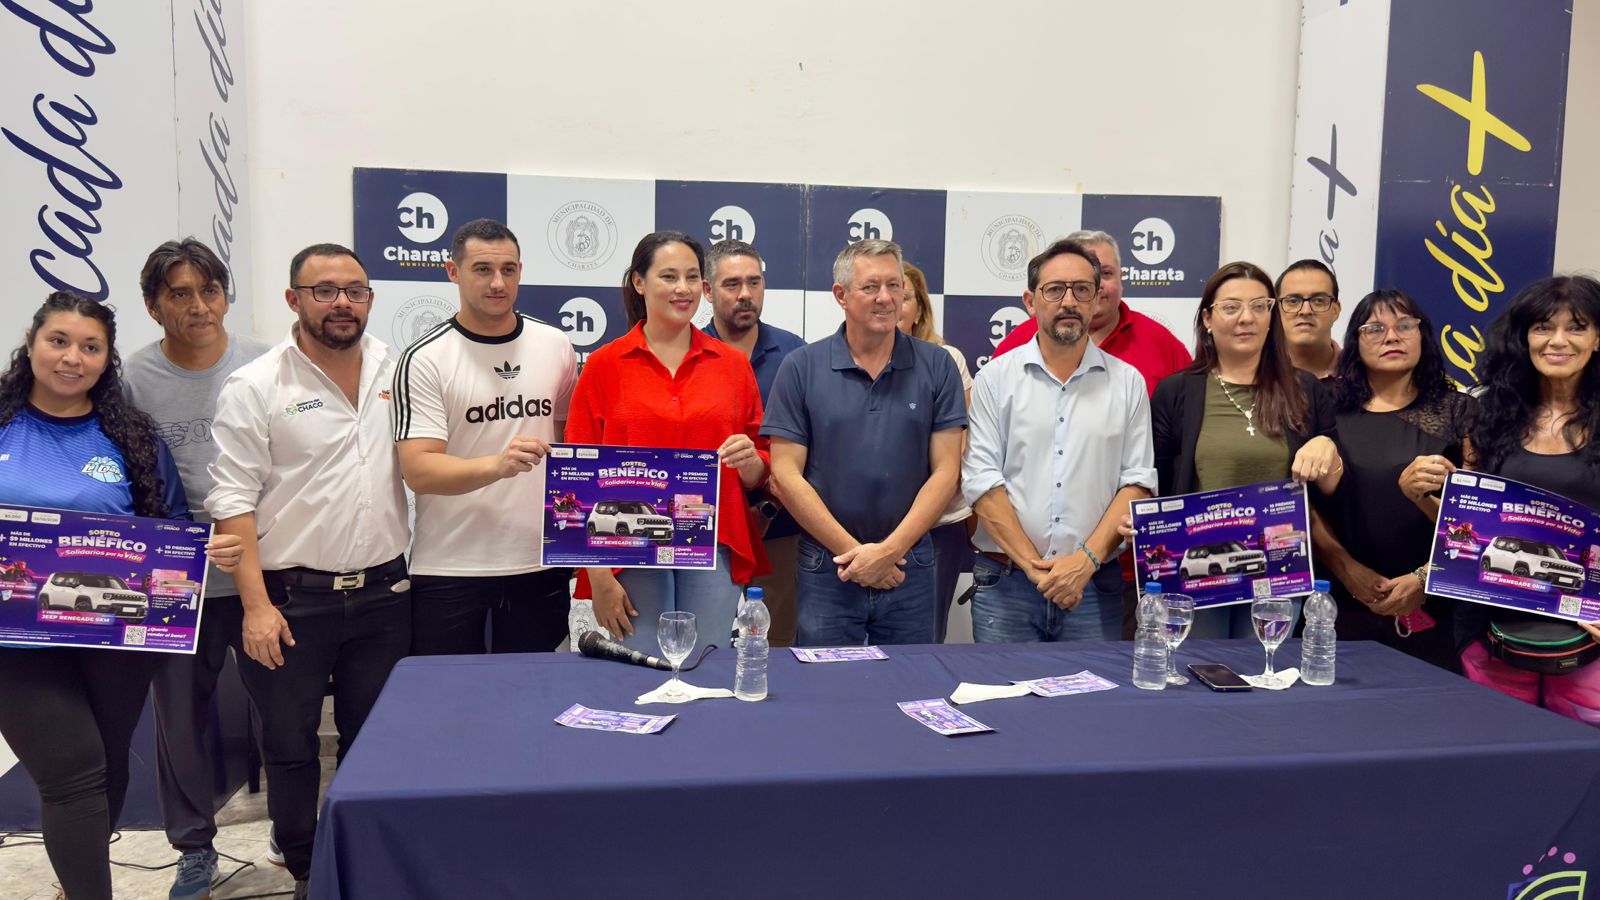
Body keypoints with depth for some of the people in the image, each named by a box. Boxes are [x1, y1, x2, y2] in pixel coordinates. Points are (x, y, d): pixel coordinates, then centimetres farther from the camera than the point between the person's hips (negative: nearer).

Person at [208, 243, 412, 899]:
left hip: (384, 592, 3)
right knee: (290, 745, 9)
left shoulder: (396, 370, 4)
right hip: (292, 597, -3)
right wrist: (256, 605, -14)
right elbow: (233, 501, -9)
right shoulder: (254, 388, -7)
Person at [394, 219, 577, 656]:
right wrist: (497, 465, -30)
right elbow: (418, 470, -14)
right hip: (449, 570, -3)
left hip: (540, 564, 3)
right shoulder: (425, 359, -6)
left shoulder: (556, 346, 6)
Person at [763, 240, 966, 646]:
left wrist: (890, 550, -11)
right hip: (826, 570, -1)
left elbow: (946, 471, -2)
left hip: (909, 568, 1)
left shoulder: (937, 367, 1)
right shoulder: (802, 368, -2)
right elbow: (785, 475, -5)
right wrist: (853, 550, -10)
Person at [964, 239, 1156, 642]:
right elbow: (981, 479, -4)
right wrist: (1034, 565, -11)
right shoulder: (996, 378, 3)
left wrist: (1086, 560, -11)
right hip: (1005, 581, -1)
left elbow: (1138, 482, 1)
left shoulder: (1128, 382, 7)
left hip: (1095, 585, 1)